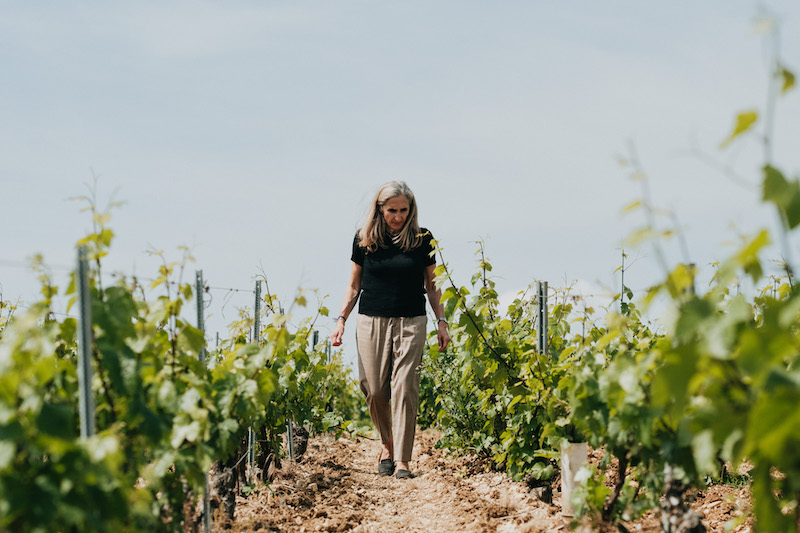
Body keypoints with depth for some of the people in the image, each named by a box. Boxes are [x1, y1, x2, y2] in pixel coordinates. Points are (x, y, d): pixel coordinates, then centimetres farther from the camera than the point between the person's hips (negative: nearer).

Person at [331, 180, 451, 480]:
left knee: (404, 389, -10)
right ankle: (387, 445, 23)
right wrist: (341, 320, 2)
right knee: (375, 391, 0)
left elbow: (431, 285, 10)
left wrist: (441, 321, 4)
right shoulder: (364, 239, 3)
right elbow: (354, 286, 11)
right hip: (372, 321, 1)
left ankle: (402, 460, -8)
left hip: (411, 322, -1)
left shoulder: (422, 239, 2)